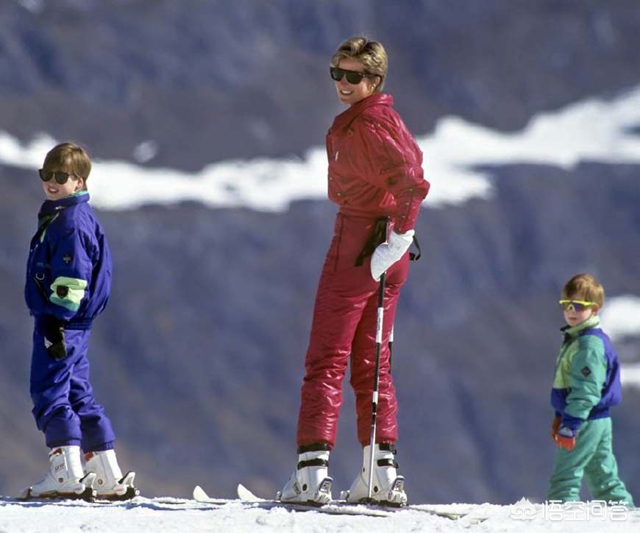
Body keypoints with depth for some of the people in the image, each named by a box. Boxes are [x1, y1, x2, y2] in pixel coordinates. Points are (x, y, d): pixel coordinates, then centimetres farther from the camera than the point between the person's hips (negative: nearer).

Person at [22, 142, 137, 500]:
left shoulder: (72, 220, -14)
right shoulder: (59, 216, 19)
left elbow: (71, 277, -20)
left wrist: (55, 319, -23)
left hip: (60, 321, -11)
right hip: (73, 324, 11)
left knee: (49, 393, -11)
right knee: (78, 397, 12)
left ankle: (67, 475, -15)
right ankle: (110, 480, 14)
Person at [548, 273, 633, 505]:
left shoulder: (589, 344, -19)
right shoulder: (575, 338, 15)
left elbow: (586, 390, -25)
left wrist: (569, 425, -26)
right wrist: (560, 416, 25)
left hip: (586, 422, -11)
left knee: (564, 478, -8)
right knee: (603, 475, 14)